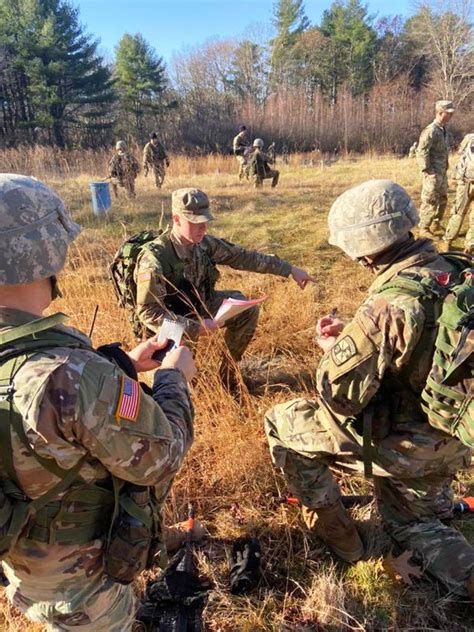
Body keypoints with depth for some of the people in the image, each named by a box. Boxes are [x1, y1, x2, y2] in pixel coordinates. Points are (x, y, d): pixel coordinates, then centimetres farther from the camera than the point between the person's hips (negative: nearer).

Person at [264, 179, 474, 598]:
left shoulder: (389, 304, -32)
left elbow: (340, 397, -26)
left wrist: (333, 349, -7)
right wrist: (352, 335, 4)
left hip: (402, 445, -8)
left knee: (281, 423, 5)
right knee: (410, 524, 34)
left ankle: (339, 539, 18)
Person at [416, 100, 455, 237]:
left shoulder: (444, 130, 12)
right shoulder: (430, 131, -16)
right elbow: (421, 153, -18)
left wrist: (444, 170, 16)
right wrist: (428, 172, -18)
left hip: (442, 173, 9)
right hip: (433, 174, -9)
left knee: (442, 200, 15)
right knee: (430, 201, -2)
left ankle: (435, 226, 27)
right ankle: (424, 229, 8)